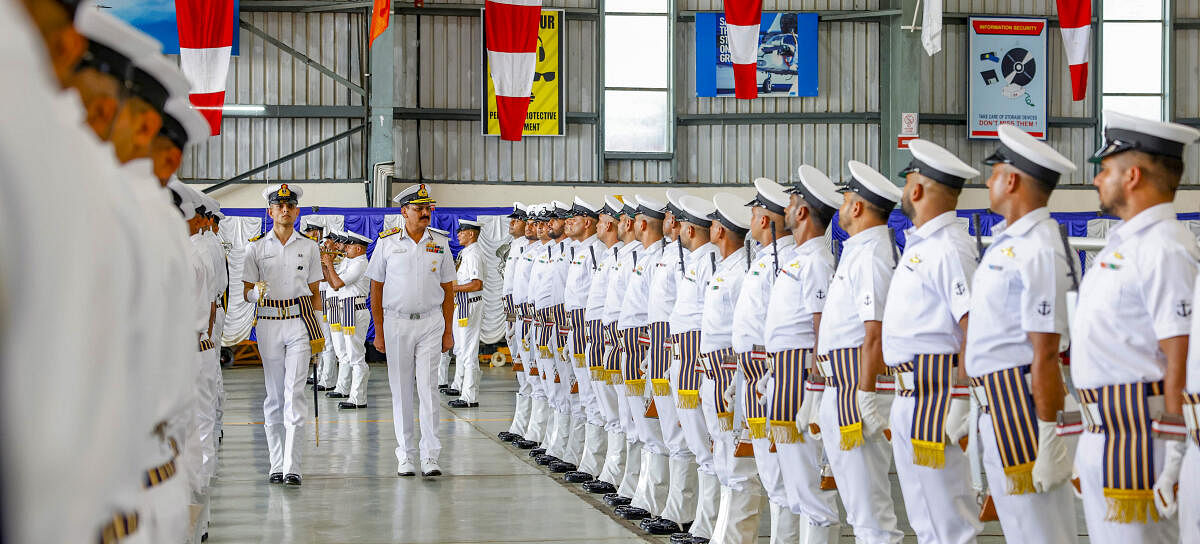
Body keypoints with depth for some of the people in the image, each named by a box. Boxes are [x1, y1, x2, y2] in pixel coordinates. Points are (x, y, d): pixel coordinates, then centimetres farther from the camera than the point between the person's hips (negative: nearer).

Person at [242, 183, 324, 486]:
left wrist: (318, 332, 8)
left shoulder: (309, 248, 9)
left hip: (300, 323, -1)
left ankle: (292, 467, -14)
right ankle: (277, 464, 11)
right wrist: (257, 293, -17)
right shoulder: (256, 247, 7)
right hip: (268, 322, 1)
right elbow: (247, 293, 7)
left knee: (295, 393, -11)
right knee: (274, 396, 4)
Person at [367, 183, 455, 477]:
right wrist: (379, 331, 1)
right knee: (401, 390, 4)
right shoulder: (387, 243, 1)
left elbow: (448, 290, 11)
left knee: (428, 387, -5)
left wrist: (448, 330, 6)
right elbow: (376, 289, 5)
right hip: (396, 323, 0)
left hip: (430, 322, 0)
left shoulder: (440, 244, 6)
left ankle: (431, 456, -3)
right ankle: (405, 456, 11)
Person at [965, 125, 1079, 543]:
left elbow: (1045, 354, -22)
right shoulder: (1007, 243, 14)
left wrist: (1048, 438, -23)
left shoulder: (1039, 252, -18)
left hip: (1023, 403, -10)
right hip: (997, 401, 10)